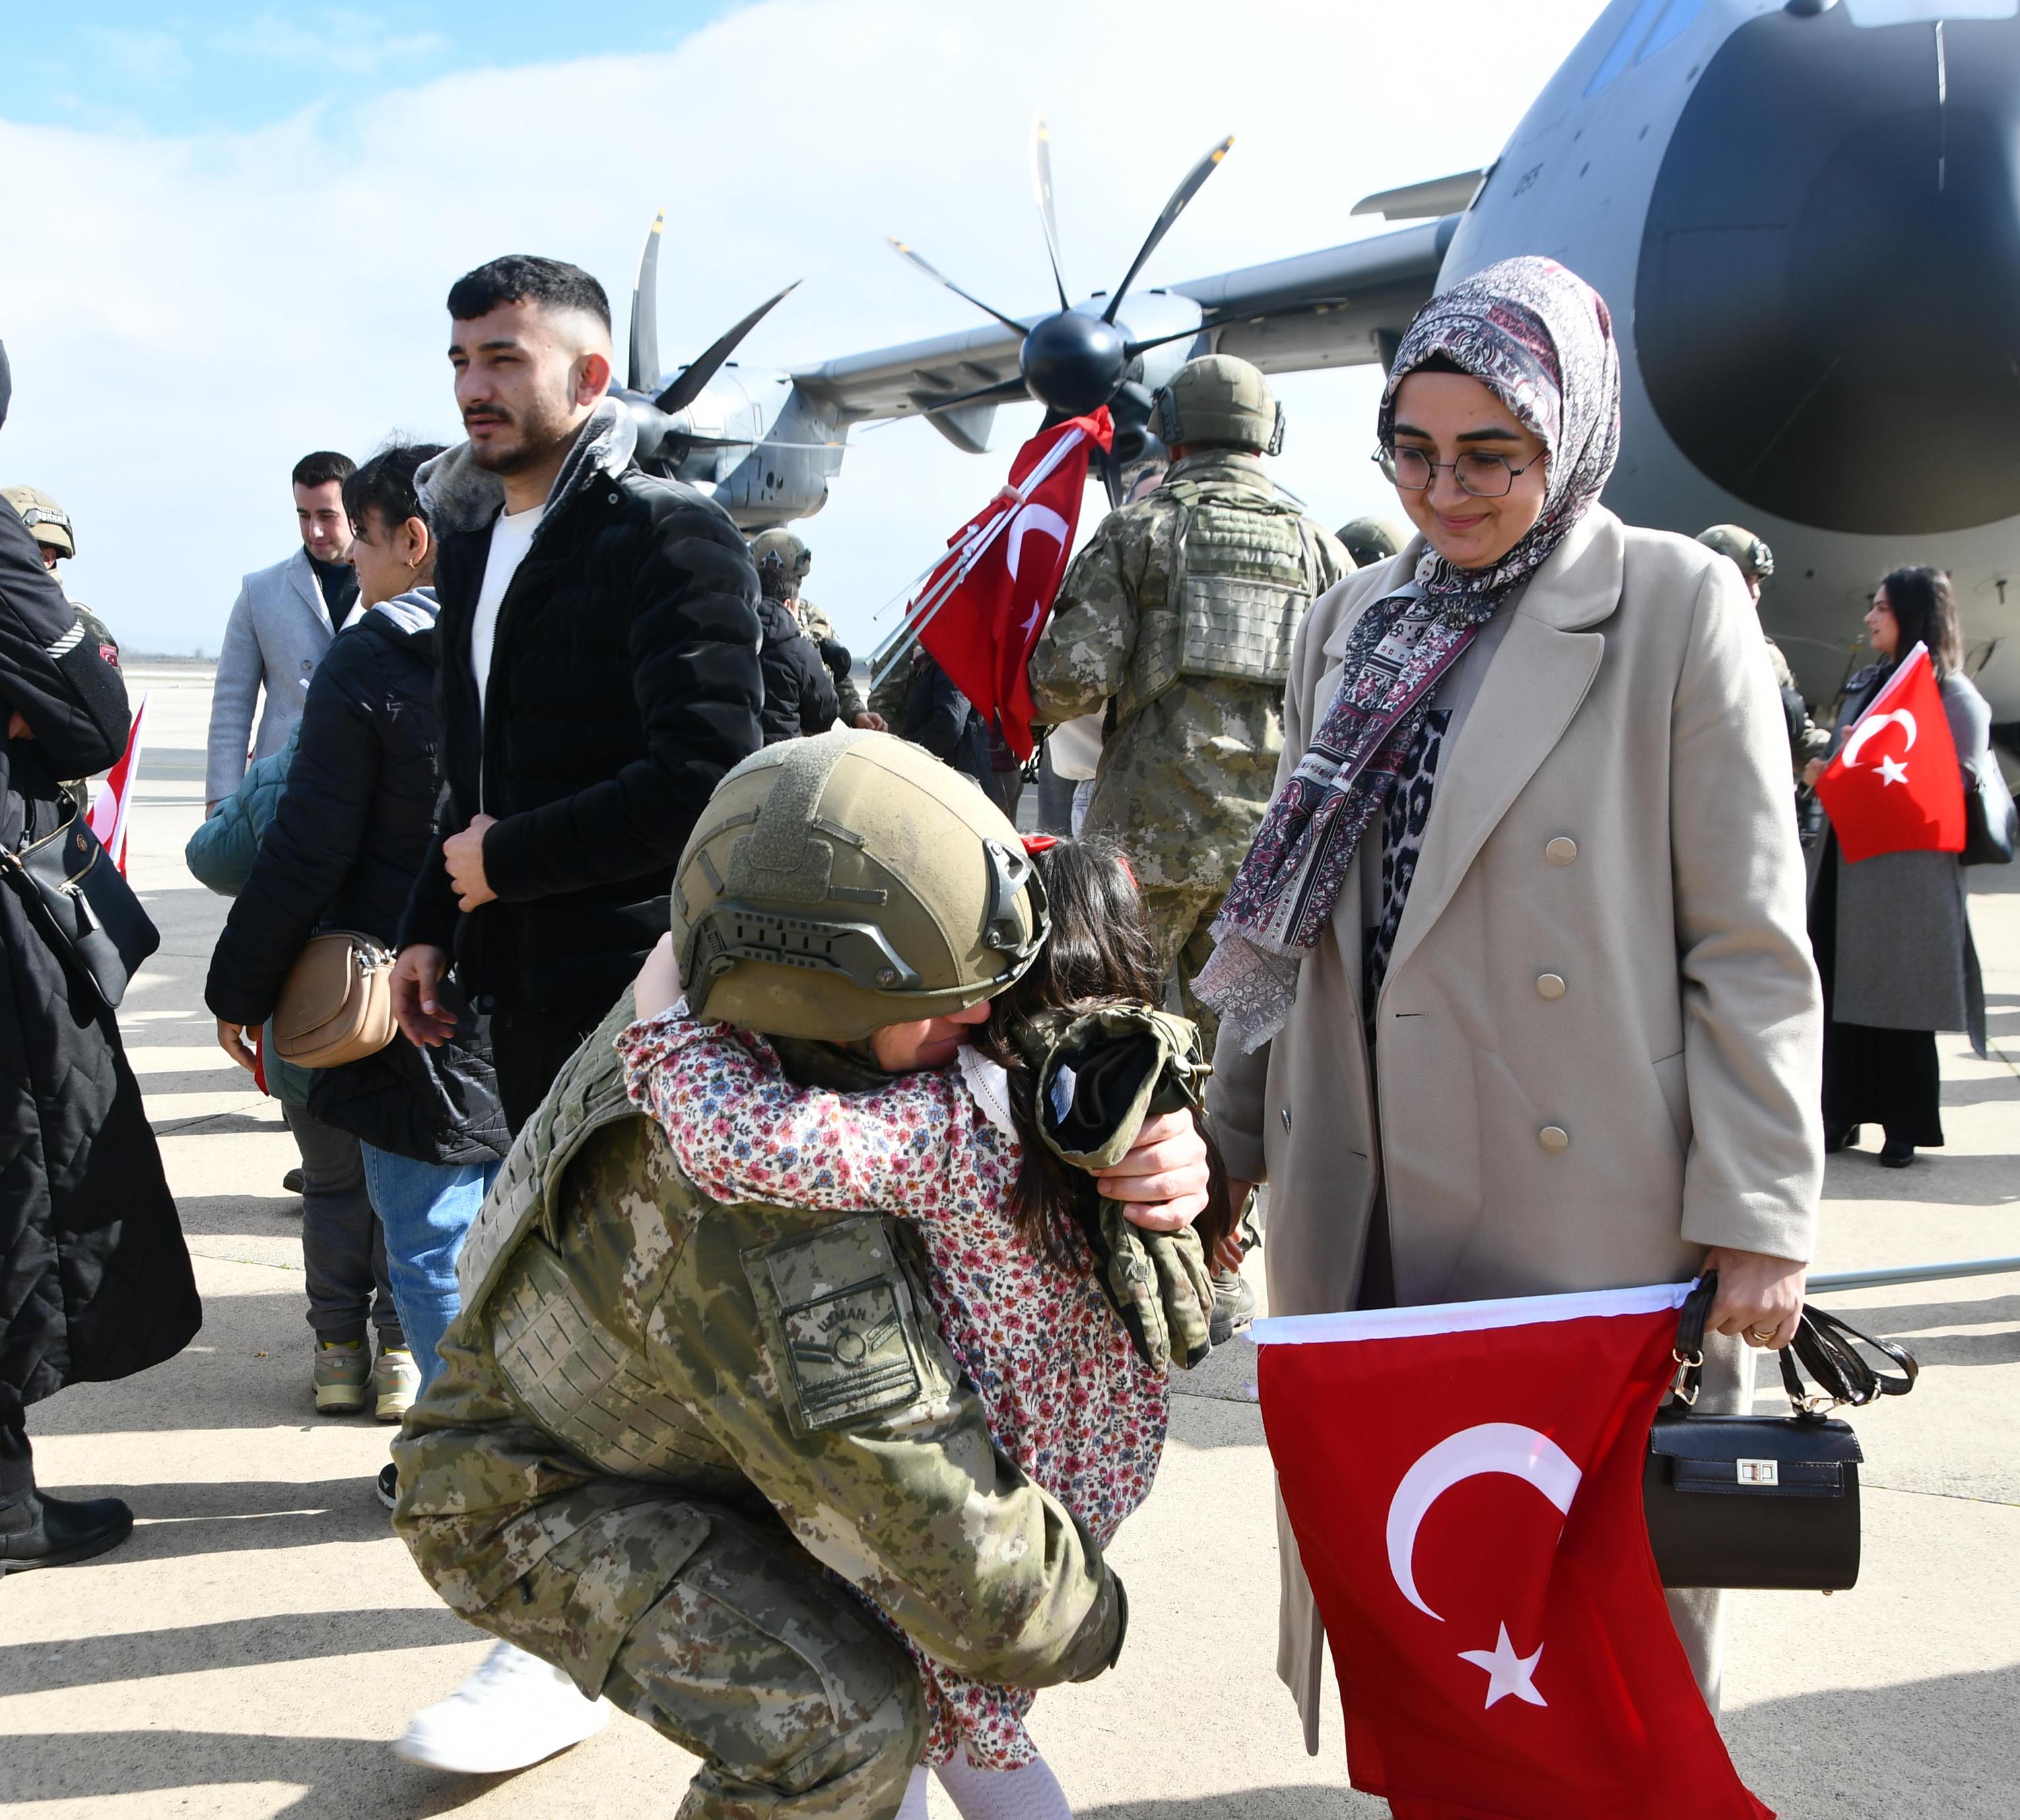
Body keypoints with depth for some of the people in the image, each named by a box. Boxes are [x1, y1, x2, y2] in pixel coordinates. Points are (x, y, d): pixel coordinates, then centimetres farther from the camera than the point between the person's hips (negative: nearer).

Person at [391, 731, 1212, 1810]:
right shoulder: (781, 1254, -41)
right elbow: (972, 1586, -36)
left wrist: (1167, 1153, -26)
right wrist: (1090, 1618, -14)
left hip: (667, 1427, 9)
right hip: (540, 1499, -9)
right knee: (843, 1720, -29)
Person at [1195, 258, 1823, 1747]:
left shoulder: (1680, 606, -4)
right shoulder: (1352, 623, 11)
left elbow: (1752, 947, -6)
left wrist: (1759, 1221, -10)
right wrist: (1231, 1150, 14)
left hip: (1597, 1218, -4)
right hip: (1371, 1216, 5)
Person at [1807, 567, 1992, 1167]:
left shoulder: (1956, 697, -6)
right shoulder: (1865, 683, 15)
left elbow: (1960, 784, -15)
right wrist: (1827, 771, 4)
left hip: (1909, 868, -6)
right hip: (1847, 860, 6)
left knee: (1900, 998, 0)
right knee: (1842, 991, 6)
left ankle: (1904, 1127, 10)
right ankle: (1843, 1116, 14)